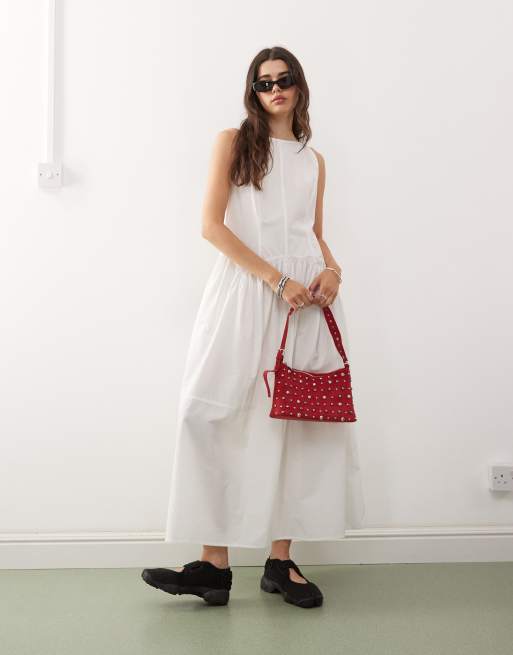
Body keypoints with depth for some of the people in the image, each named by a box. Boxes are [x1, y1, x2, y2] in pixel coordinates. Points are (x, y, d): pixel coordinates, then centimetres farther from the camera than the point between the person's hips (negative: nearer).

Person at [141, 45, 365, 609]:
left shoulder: (314, 161, 19)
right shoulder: (232, 142, 8)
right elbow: (212, 225, -3)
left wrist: (332, 270, -1)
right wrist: (276, 279, -12)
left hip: (307, 297, 3)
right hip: (245, 289, -3)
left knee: (296, 420, 0)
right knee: (218, 418, -10)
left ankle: (281, 561, 8)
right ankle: (214, 563, -5)